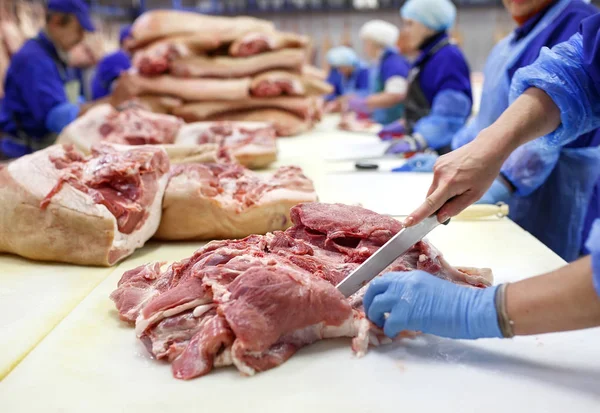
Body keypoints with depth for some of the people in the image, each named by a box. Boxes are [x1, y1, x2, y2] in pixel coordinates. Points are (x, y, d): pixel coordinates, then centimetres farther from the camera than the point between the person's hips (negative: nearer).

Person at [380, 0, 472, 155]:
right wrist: (405, 124, 18)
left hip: (442, 152, -9)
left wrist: (417, 141, -32)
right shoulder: (428, 57, 15)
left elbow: (449, 113, -25)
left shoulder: (448, 57, -15)